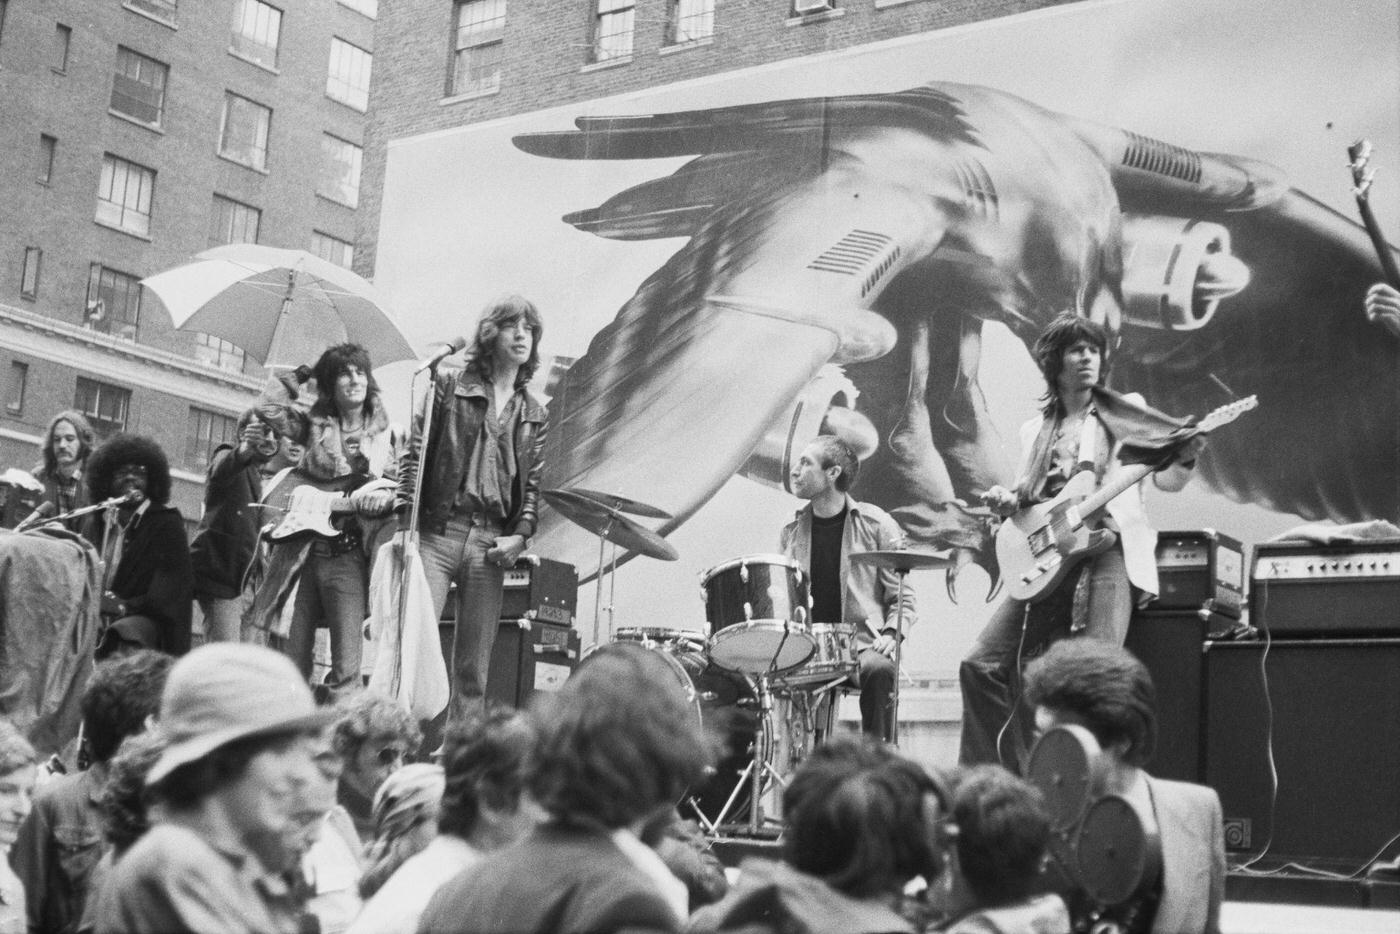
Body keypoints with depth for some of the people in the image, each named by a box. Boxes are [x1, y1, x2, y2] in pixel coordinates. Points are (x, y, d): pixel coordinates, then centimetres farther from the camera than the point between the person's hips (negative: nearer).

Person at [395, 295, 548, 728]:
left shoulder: (534, 415, 16)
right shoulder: (449, 387, 7)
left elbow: (534, 484, 13)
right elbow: (415, 456, 1)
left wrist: (521, 535, -4)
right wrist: (406, 521, -9)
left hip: (491, 544, 3)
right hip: (437, 533, -3)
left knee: (474, 669, 4)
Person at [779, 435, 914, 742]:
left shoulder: (876, 525, 0)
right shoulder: (791, 532, 11)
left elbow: (902, 597, 2)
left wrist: (890, 634, -16)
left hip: (862, 642, -3)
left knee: (880, 670, -36)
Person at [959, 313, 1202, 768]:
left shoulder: (1126, 410, 13)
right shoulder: (1034, 430, 21)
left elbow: (1166, 479, 7)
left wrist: (1185, 459, -15)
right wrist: (1005, 502, 2)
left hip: (1108, 549, -3)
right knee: (981, 666, -9)